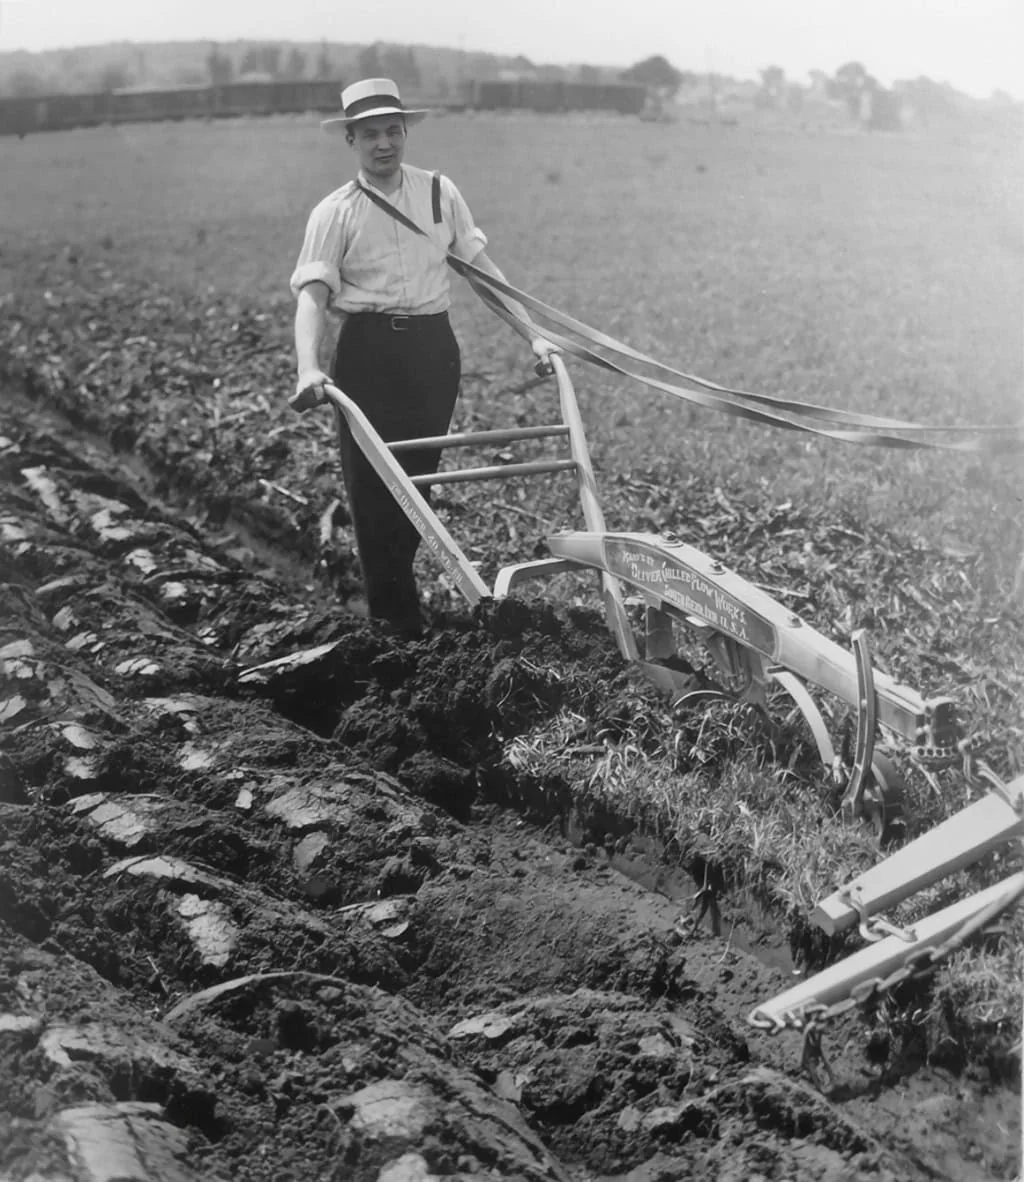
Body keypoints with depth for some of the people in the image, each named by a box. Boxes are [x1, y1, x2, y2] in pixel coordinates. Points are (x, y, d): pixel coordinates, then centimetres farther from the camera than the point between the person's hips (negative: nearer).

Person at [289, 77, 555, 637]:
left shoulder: (439, 192, 7)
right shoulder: (335, 213, -3)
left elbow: (481, 266, 9)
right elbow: (312, 296, -12)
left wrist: (532, 334, 2)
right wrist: (308, 368, -30)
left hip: (433, 347, 3)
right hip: (368, 350, -3)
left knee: (417, 479, 8)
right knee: (372, 483, -4)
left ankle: (391, 597, 26)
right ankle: (396, 617, 7)